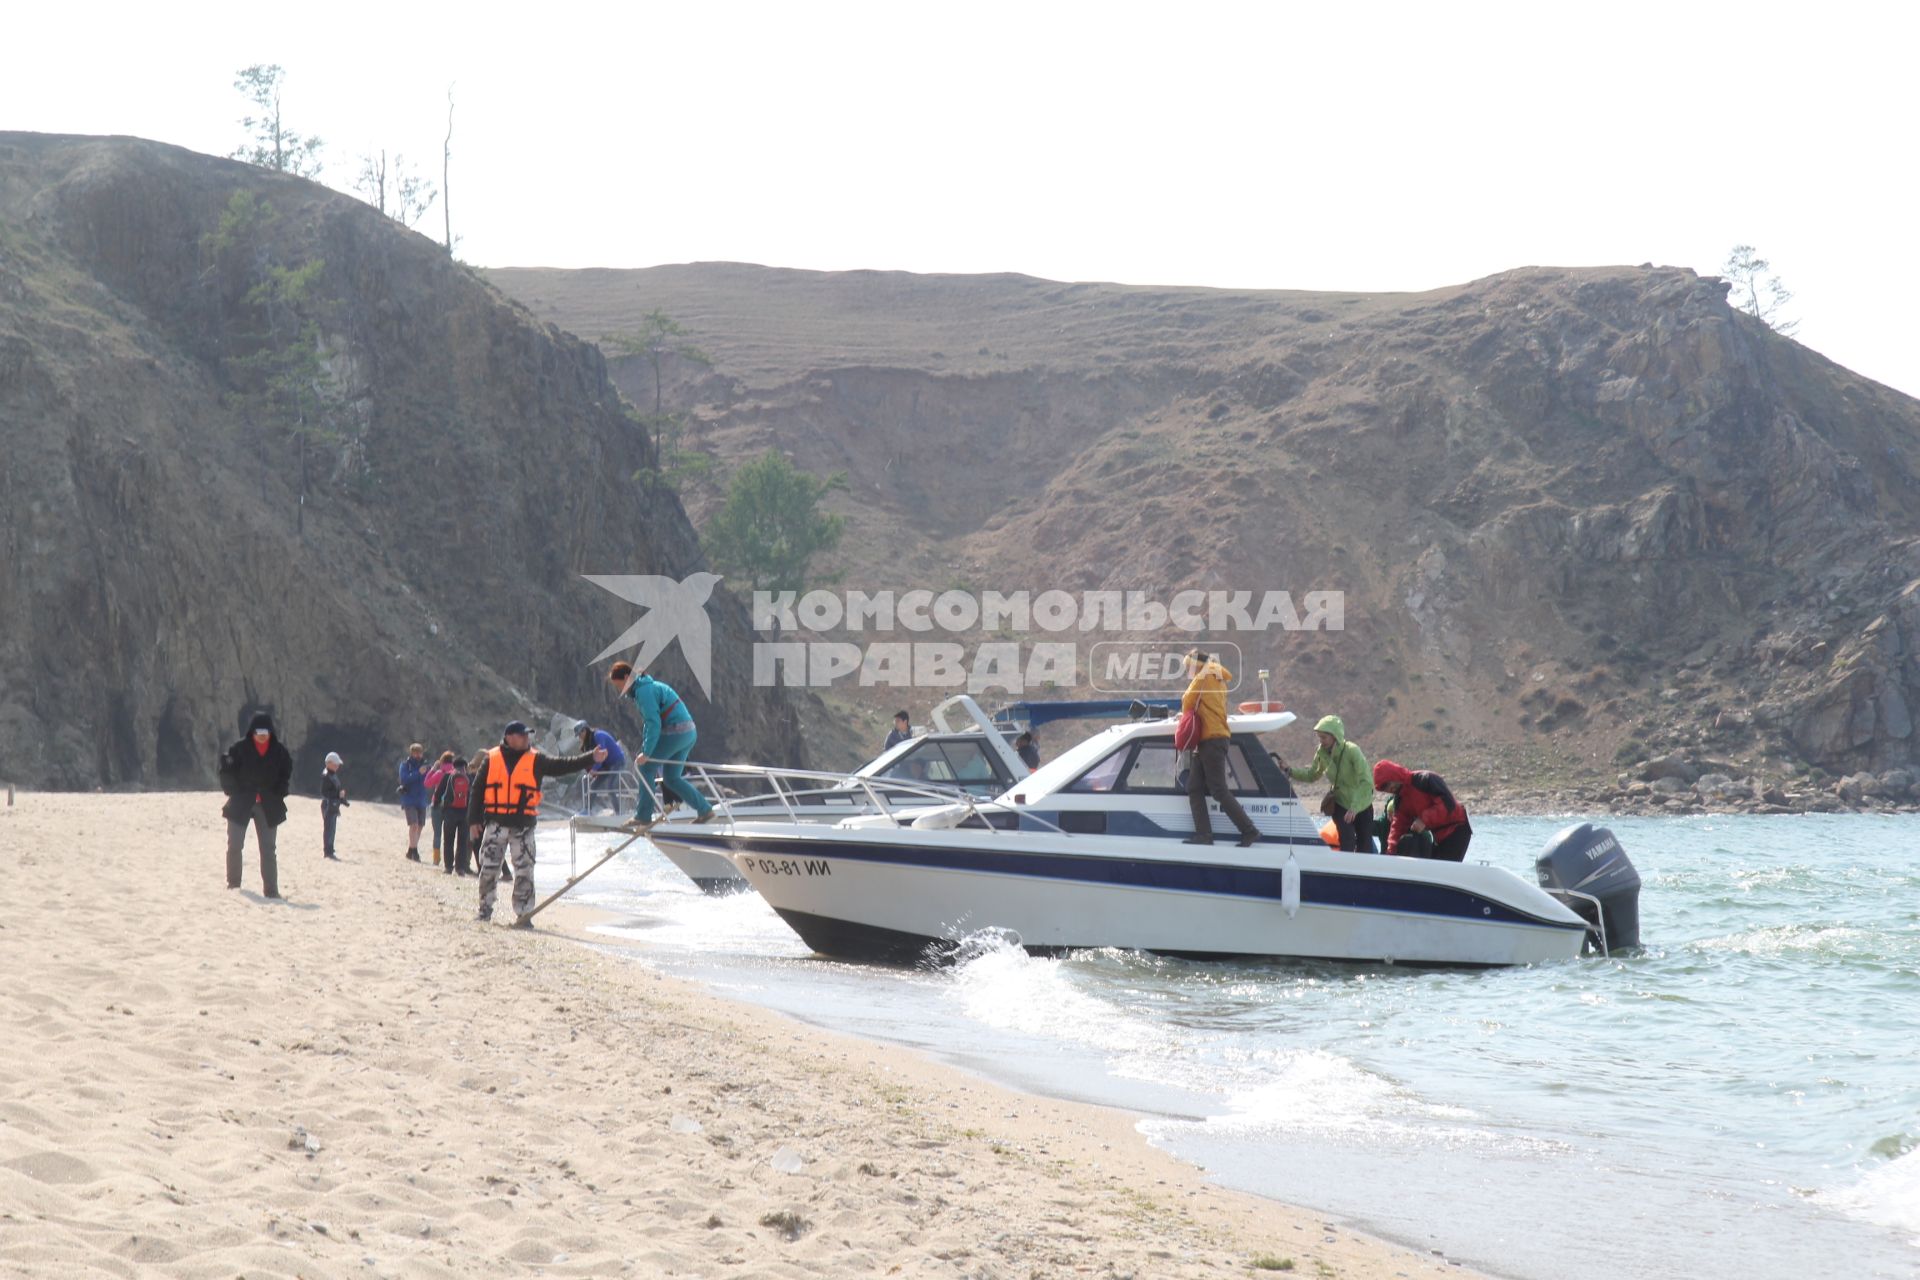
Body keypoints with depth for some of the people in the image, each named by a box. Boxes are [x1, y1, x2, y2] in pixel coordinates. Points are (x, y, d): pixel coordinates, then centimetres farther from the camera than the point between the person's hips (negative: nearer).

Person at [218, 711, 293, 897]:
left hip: (268, 806, 1)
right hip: (241, 803, -1)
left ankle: (271, 890, 3)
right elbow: (227, 769, -3)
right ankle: (233, 885, 16)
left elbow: (286, 775, 11)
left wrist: (277, 794, 1)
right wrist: (234, 791, -8)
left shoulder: (279, 752, 1)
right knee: (234, 846, 3)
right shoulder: (240, 749, -6)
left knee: (268, 849, 1)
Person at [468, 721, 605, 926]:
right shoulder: (491, 759, 4)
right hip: (495, 823, 0)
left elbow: (563, 765, -2)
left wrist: (591, 758, -14)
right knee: (489, 868, 4)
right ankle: (485, 909, 19)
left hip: (523, 824, 0)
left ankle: (523, 915, 5)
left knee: (524, 871, -1)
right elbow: (477, 790, 7)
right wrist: (473, 820, 2)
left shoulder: (536, 760, 4)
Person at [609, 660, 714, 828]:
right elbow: (650, 721, 21)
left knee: (647, 769, 0)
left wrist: (646, 753, -21)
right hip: (688, 733, 10)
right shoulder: (650, 686, 19)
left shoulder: (644, 691, -13)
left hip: (674, 733, -10)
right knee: (672, 778, 15)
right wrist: (645, 749, 17)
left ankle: (643, 817, 2)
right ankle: (705, 810, 11)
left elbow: (653, 723, -21)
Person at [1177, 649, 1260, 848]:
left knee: (1218, 790, -12)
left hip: (1212, 739, -10)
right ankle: (1204, 833, 1)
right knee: (1194, 788, 7)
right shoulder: (1218, 680, 22)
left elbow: (1188, 703, -1)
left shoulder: (1204, 677, -4)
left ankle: (1249, 831, -12)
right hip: (1208, 740, 10)